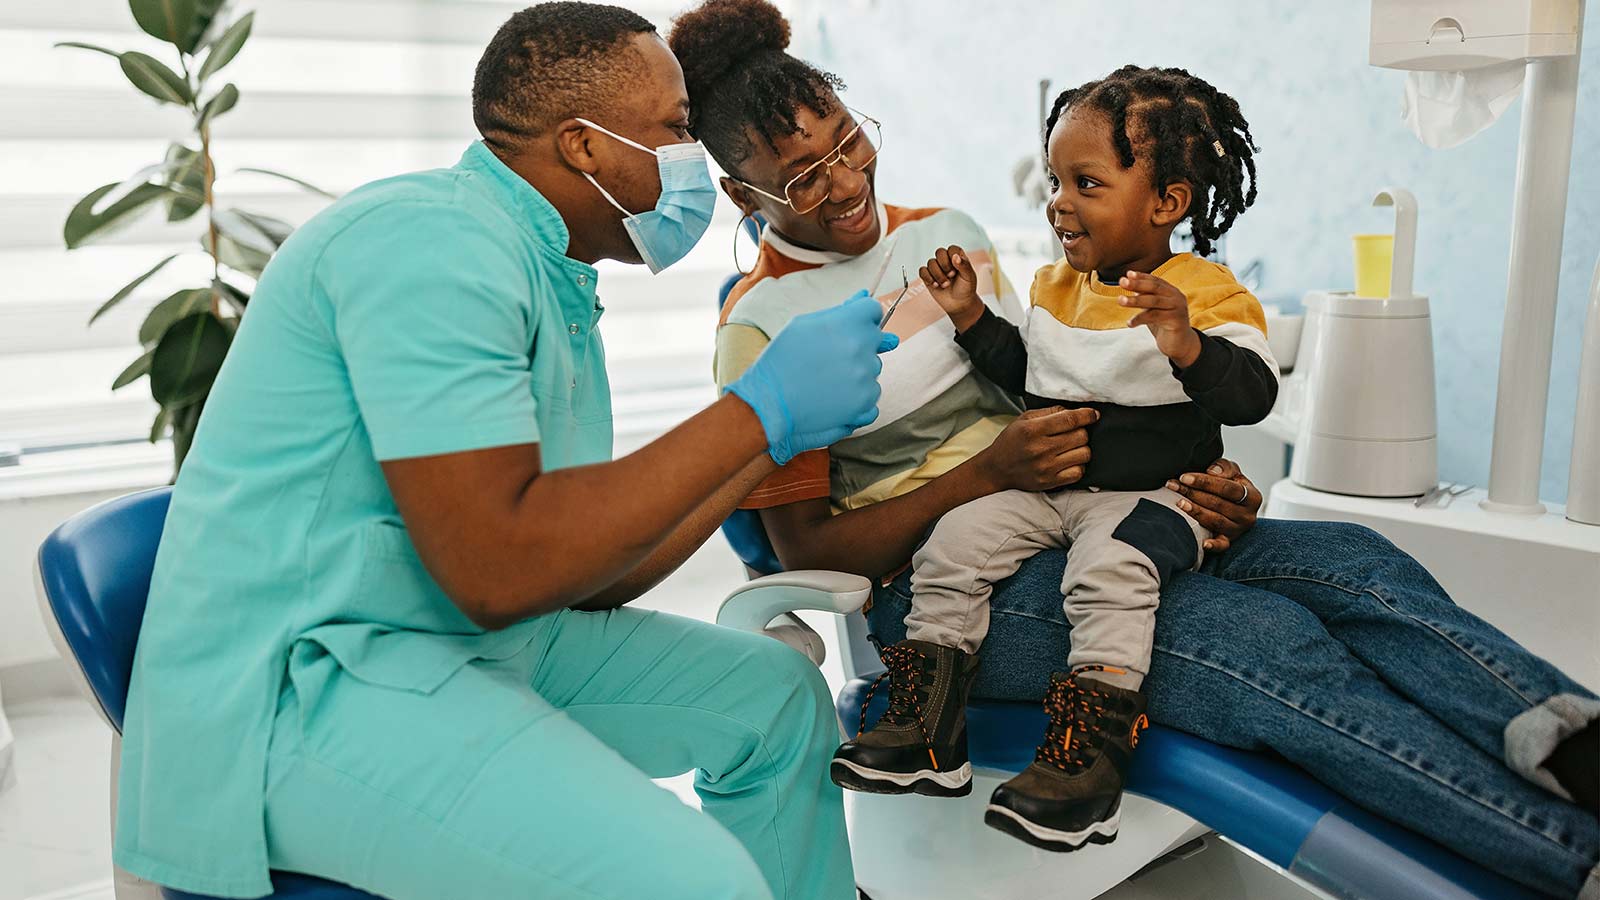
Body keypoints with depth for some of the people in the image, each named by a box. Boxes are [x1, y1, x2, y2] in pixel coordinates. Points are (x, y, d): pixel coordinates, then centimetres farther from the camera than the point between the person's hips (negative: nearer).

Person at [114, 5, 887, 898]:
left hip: (468, 642, 10)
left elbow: (592, 573, 9)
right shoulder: (434, 242, -18)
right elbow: (497, 570, -27)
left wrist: (786, 428, 7)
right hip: (296, 692, -10)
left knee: (778, 693, 13)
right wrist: (758, 413, -20)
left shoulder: (560, 284, 11)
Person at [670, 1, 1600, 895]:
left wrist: (1198, 488, 0)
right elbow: (804, 547, -7)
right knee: (1267, 639, -27)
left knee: (1353, 560, -16)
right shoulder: (761, 326, -3)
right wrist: (990, 472, -21)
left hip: (1075, 519, 7)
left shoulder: (950, 233, 14)